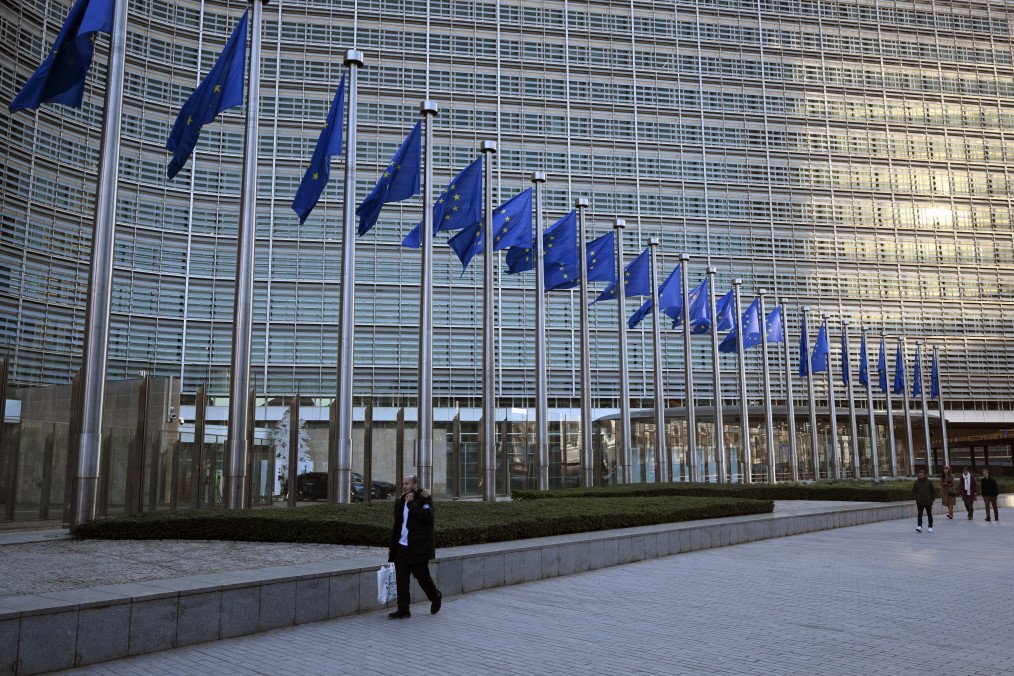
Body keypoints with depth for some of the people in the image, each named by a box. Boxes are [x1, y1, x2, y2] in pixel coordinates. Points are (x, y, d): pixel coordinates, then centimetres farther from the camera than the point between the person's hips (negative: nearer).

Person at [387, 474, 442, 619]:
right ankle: (403, 609, 11)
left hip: (418, 548, -6)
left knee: (422, 576, 4)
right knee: (401, 579, 4)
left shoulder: (424, 499, -7)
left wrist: (411, 503, -21)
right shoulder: (400, 502, 12)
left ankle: (436, 597, 30)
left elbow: (427, 516, -26)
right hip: (401, 547, 6)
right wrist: (392, 547, 17)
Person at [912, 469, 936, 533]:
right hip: (920, 502, 0)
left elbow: (934, 491, 2)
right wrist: (915, 497, -1)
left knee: (929, 514, 13)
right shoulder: (916, 483, 1)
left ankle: (930, 527, 23)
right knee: (919, 514, -11)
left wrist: (932, 498, -4)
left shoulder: (929, 482, -4)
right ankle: (919, 526, -18)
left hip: (928, 501, 0)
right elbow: (914, 491, 11)